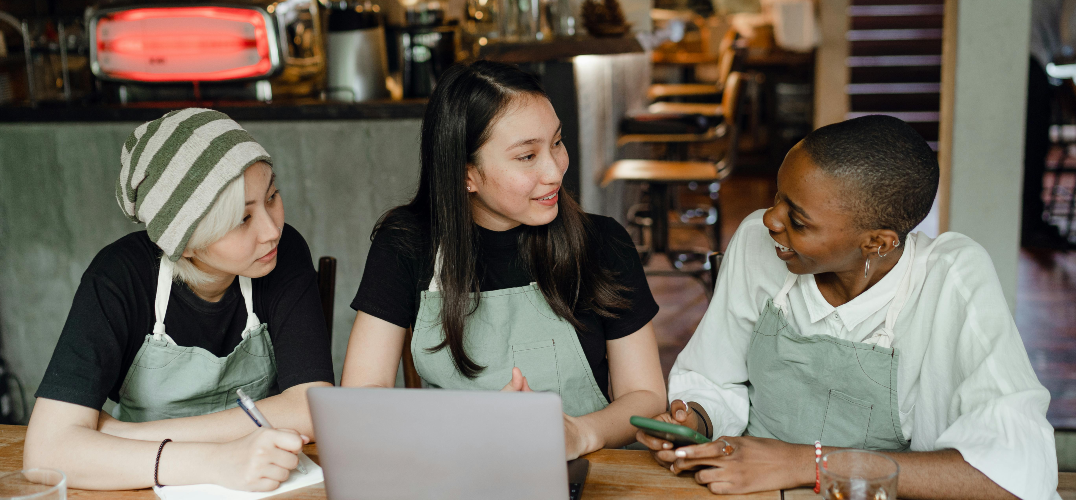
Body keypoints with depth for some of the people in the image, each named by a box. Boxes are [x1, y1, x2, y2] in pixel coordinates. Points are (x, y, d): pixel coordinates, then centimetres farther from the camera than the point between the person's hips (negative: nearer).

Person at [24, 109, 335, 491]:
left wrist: (130, 433, -22)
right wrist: (215, 461, -38)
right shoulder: (119, 279, -19)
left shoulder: (285, 254, -15)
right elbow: (47, 451, -26)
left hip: (260, 487, 1)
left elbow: (313, 410, -22)